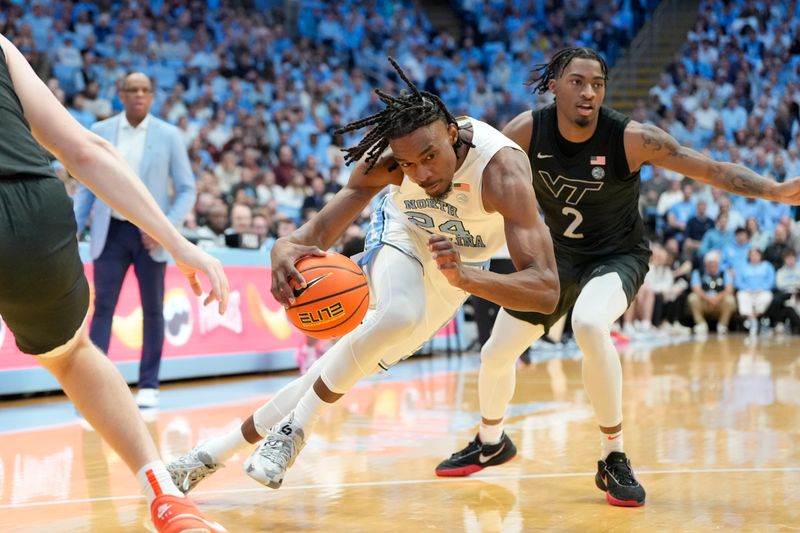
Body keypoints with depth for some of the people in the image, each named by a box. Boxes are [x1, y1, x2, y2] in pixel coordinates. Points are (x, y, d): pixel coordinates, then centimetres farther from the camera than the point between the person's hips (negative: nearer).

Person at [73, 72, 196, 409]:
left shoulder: (168, 135, 0)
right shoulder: (100, 132, 4)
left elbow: (186, 189, 1)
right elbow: (87, 186, 8)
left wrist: (167, 227, -13)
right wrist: (71, 230, -2)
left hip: (149, 233, 0)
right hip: (111, 231, 0)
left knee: (152, 310, 5)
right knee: (102, 306, -4)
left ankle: (149, 385, 13)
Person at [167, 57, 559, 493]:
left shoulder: (501, 168, -40)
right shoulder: (385, 159, -31)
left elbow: (546, 290, -45)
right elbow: (320, 230, -26)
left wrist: (466, 277, -63)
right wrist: (286, 248, -51)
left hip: (458, 267, 0)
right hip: (403, 234, 0)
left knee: (345, 367, -6)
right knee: (401, 314, -32)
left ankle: (218, 450, 10)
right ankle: (294, 428, -11)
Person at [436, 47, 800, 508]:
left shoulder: (631, 138, -26)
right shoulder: (527, 131, -18)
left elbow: (716, 170, -29)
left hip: (617, 255, -4)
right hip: (560, 254, 4)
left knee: (589, 325, -37)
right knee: (496, 353, 9)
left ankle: (615, 460, -21)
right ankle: (490, 442, 43)